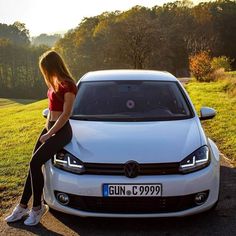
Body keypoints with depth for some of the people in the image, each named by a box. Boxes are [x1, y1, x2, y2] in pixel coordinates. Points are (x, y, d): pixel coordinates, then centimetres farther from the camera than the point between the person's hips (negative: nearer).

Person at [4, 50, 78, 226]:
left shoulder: (68, 86, -15)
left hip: (61, 131, -9)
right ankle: (23, 207, 16)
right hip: (50, 127, 9)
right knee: (34, 165, 6)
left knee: (35, 163, -18)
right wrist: (47, 125, 7)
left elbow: (66, 114, -17)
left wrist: (49, 134, -14)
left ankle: (38, 207, -3)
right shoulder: (54, 83, 11)